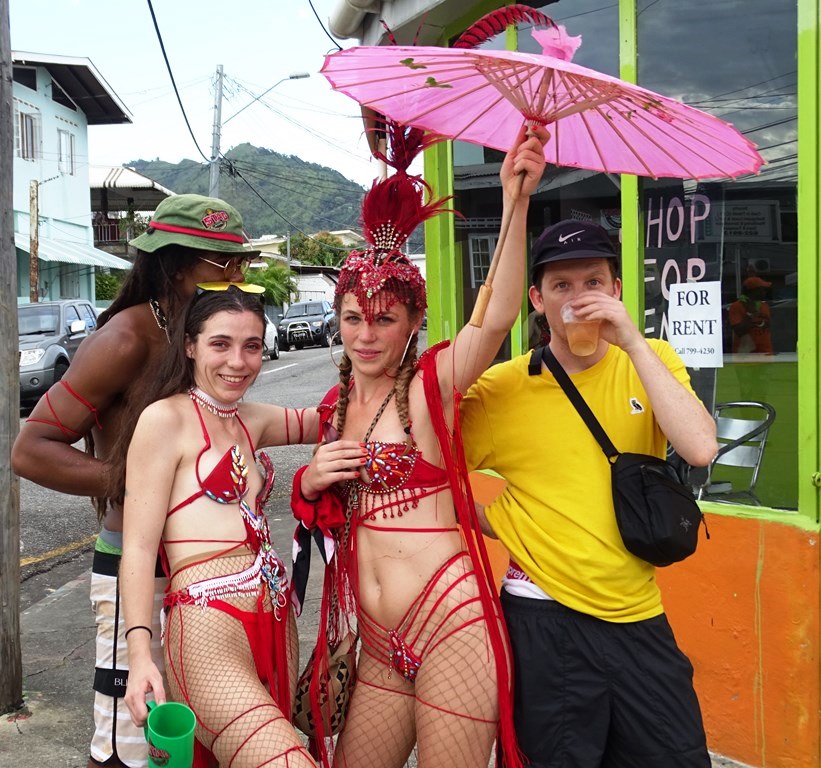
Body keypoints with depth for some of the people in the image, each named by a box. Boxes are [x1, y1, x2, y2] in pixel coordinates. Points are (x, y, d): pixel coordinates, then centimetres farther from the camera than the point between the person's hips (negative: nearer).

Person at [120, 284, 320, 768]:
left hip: (277, 622, 8)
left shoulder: (252, 421, 15)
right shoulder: (166, 418, -5)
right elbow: (138, 547, -8)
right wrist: (140, 651, -16)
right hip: (208, 629, -7)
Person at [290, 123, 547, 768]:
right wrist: (310, 482, 1)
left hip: (451, 627, -7)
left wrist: (515, 204, -39)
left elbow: (495, 319, -28)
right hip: (380, 646, 7)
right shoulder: (337, 405, 11)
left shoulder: (430, 386, -8)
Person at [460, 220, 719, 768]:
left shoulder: (649, 360, 0)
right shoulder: (502, 387, -7)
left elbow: (700, 449, -16)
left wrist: (632, 342, -19)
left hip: (639, 617, 3)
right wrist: (497, 521, -10)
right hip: (546, 619, -2)